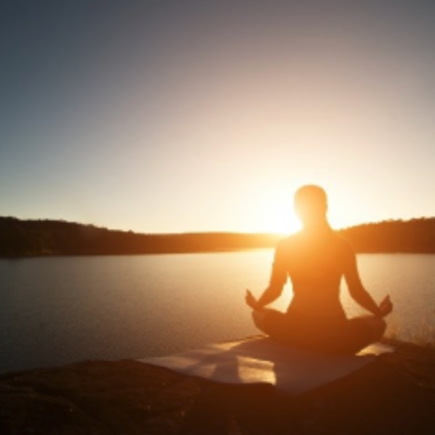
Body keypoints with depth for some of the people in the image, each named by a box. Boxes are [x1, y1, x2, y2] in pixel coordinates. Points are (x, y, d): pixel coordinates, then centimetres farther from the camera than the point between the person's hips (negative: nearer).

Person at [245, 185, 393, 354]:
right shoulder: (343, 246, -1)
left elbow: (274, 290, 2)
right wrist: (380, 312, 22)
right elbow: (357, 292, 2)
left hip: (295, 332, 0)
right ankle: (336, 355, 18)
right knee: (379, 323, 29)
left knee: (259, 314, 30)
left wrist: (256, 305, 23)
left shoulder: (284, 246, -1)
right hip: (335, 336, 1)